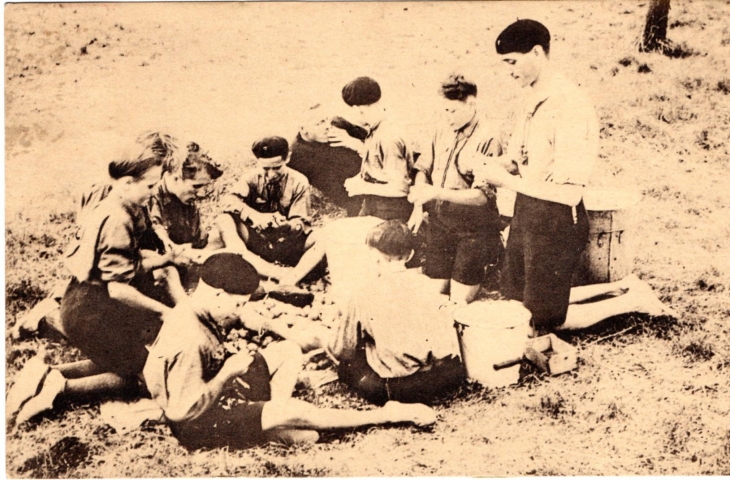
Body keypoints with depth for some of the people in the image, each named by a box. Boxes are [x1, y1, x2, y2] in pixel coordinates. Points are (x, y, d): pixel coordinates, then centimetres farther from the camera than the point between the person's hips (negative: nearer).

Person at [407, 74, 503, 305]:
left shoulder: (487, 140, -14)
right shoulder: (443, 133, 6)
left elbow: (482, 196, -19)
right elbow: (424, 169, 15)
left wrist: (437, 192, -25)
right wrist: (418, 207, -1)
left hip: (472, 228, -6)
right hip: (439, 222, 6)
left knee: (460, 301, -2)